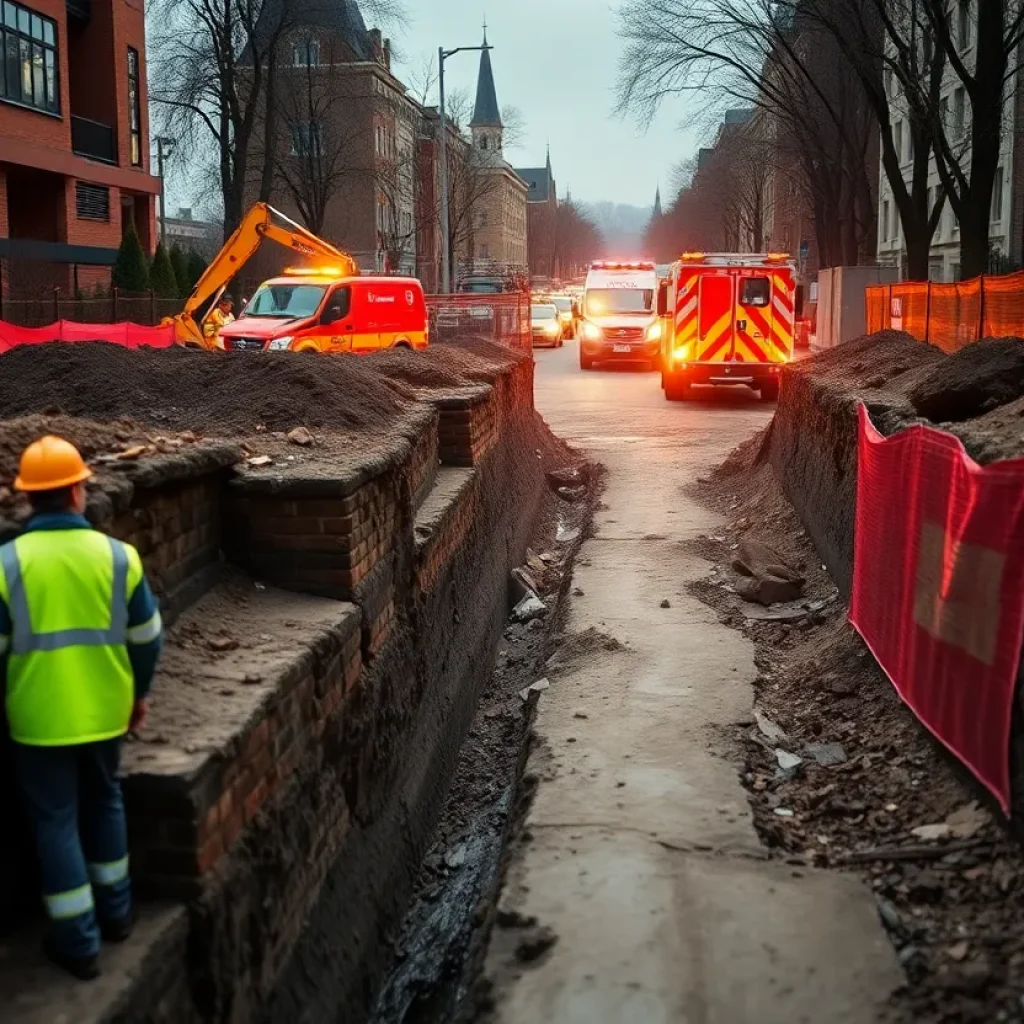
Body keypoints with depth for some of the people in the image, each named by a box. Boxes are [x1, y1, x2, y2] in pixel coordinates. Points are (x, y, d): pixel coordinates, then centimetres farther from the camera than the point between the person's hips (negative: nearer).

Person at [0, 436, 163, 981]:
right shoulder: (118, 555, -8)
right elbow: (147, 637, 0)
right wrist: (139, 692, 16)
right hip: (104, 710, 2)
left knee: (56, 821, 9)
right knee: (105, 802, 23)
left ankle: (79, 942, 16)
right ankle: (115, 912, 35)